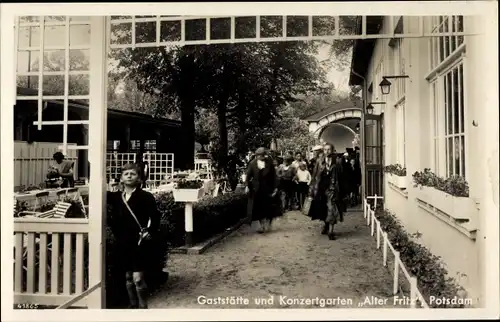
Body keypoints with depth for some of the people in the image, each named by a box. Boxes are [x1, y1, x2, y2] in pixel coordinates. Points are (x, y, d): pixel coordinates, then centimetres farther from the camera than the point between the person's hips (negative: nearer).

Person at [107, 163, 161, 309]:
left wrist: (149, 233, -15)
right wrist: (117, 234, 2)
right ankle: (133, 305, 31)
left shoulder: (146, 197, -8)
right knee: (128, 277, 16)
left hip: (140, 243, -5)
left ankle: (143, 307, 9)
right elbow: (112, 218, 15)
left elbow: (155, 217, -11)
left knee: (138, 278, -6)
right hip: (124, 243, 6)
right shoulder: (115, 197, 7)